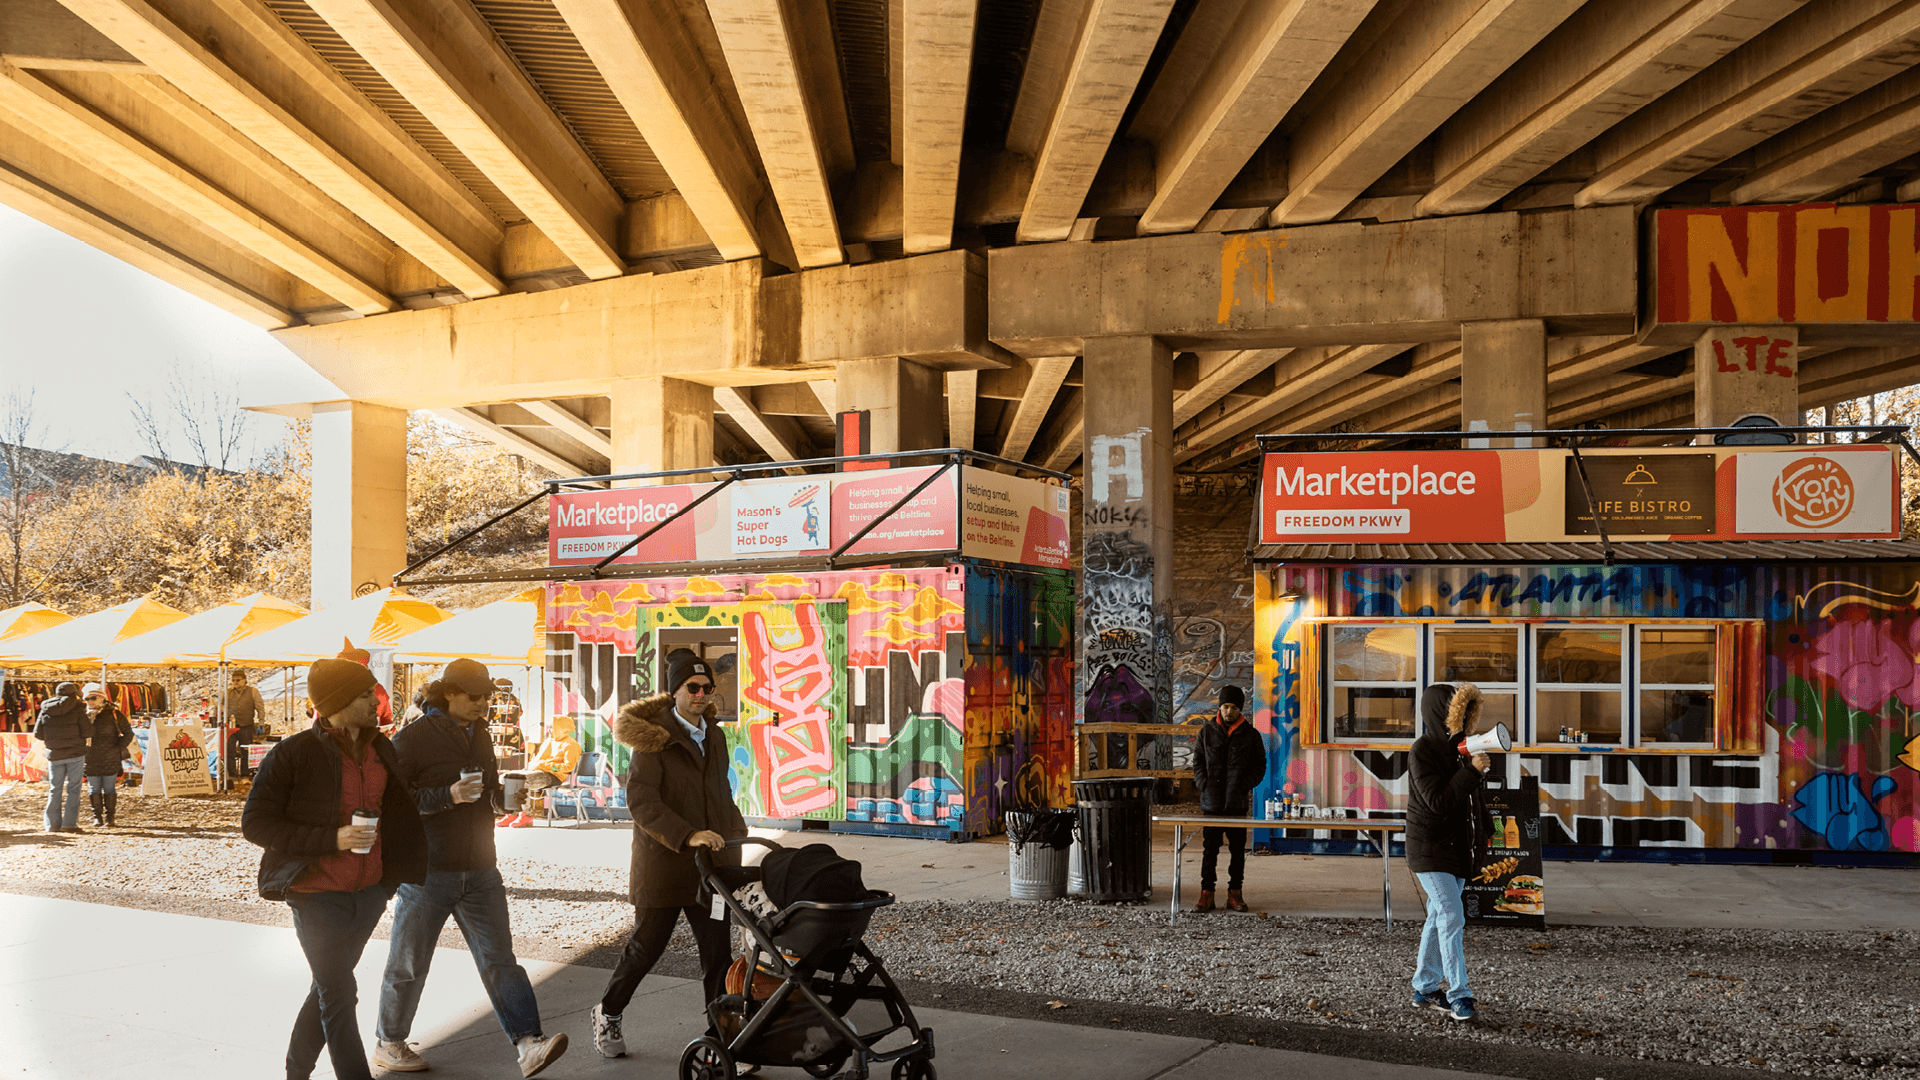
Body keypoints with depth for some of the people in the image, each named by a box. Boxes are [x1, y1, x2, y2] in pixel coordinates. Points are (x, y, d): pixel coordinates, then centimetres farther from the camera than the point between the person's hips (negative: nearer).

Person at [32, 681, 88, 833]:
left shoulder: (45, 710, 5)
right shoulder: (78, 709, -6)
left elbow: (38, 734, 5)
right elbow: (85, 732, -8)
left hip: (54, 755, 3)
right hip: (75, 753, -3)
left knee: (54, 789, 10)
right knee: (73, 789, 2)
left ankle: (53, 824, 8)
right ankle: (69, 823, -3)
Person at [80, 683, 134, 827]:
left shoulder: (113, 713, -2)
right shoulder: (84, 715, 6)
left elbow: (128, 733, 2)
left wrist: (118, 749, -5)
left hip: (110, 759, -3)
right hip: (91, 760, 3)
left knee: (110, 788, 1)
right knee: (94, 788, 5)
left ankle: (110, 817, 9)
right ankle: (97, 817, 13)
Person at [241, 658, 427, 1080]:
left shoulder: (381, 749, 4)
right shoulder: (293, 753, -14)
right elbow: (255, 824, -13)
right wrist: (332, 839, -22)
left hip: (369, 893, 6)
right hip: (319, 896, -6)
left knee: (329, 988, 19)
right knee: (339, 997, -4)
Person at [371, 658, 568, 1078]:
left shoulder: (479, 734, 13)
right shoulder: (413, 738, -10)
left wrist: (499, 790, 8)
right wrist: (448, 795, -24)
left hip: (479, 871, 5)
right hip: (427, 871, -5)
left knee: (499, 958, -5)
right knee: (408, 964, 8)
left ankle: (529, 1044, -12)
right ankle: (388, 1043, 27)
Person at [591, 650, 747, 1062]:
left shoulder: (715, 736, 13)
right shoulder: (654, 738, -9)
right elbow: (640, 801, -21)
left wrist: (735, 829, 15)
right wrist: (687, 836, -31)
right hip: (663, 865, -5)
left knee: (719, 949, 0)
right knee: (646, 946, 6)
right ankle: (608, 1014, 29)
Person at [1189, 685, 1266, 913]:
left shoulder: (1251, 735, 4)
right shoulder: (1207, 732, 6)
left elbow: (1260, 765, 7)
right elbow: (1198, 761, 11)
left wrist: (1244, 786, -6)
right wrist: (1204, 785, -3)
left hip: (1238, 802, 0)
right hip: (1211, 802, 0)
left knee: (1238, 849, 5)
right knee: (1210, 849, 3)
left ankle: (1235, 893, 13)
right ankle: (1207, 894, 6)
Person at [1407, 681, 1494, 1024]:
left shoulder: (1462, 747, 8)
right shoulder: (1423, 750, -14)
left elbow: (1475, 797, 19)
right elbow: (1437, 801, -22)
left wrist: (1485, 834, 19)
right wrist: (1472, 770, -25)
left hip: (1459, 846, 7)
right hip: (1430, 848, -7)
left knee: (1439, 918, 12)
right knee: (1452, 918, -12)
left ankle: (1424, 989, 21)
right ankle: (1459, 996, -7)